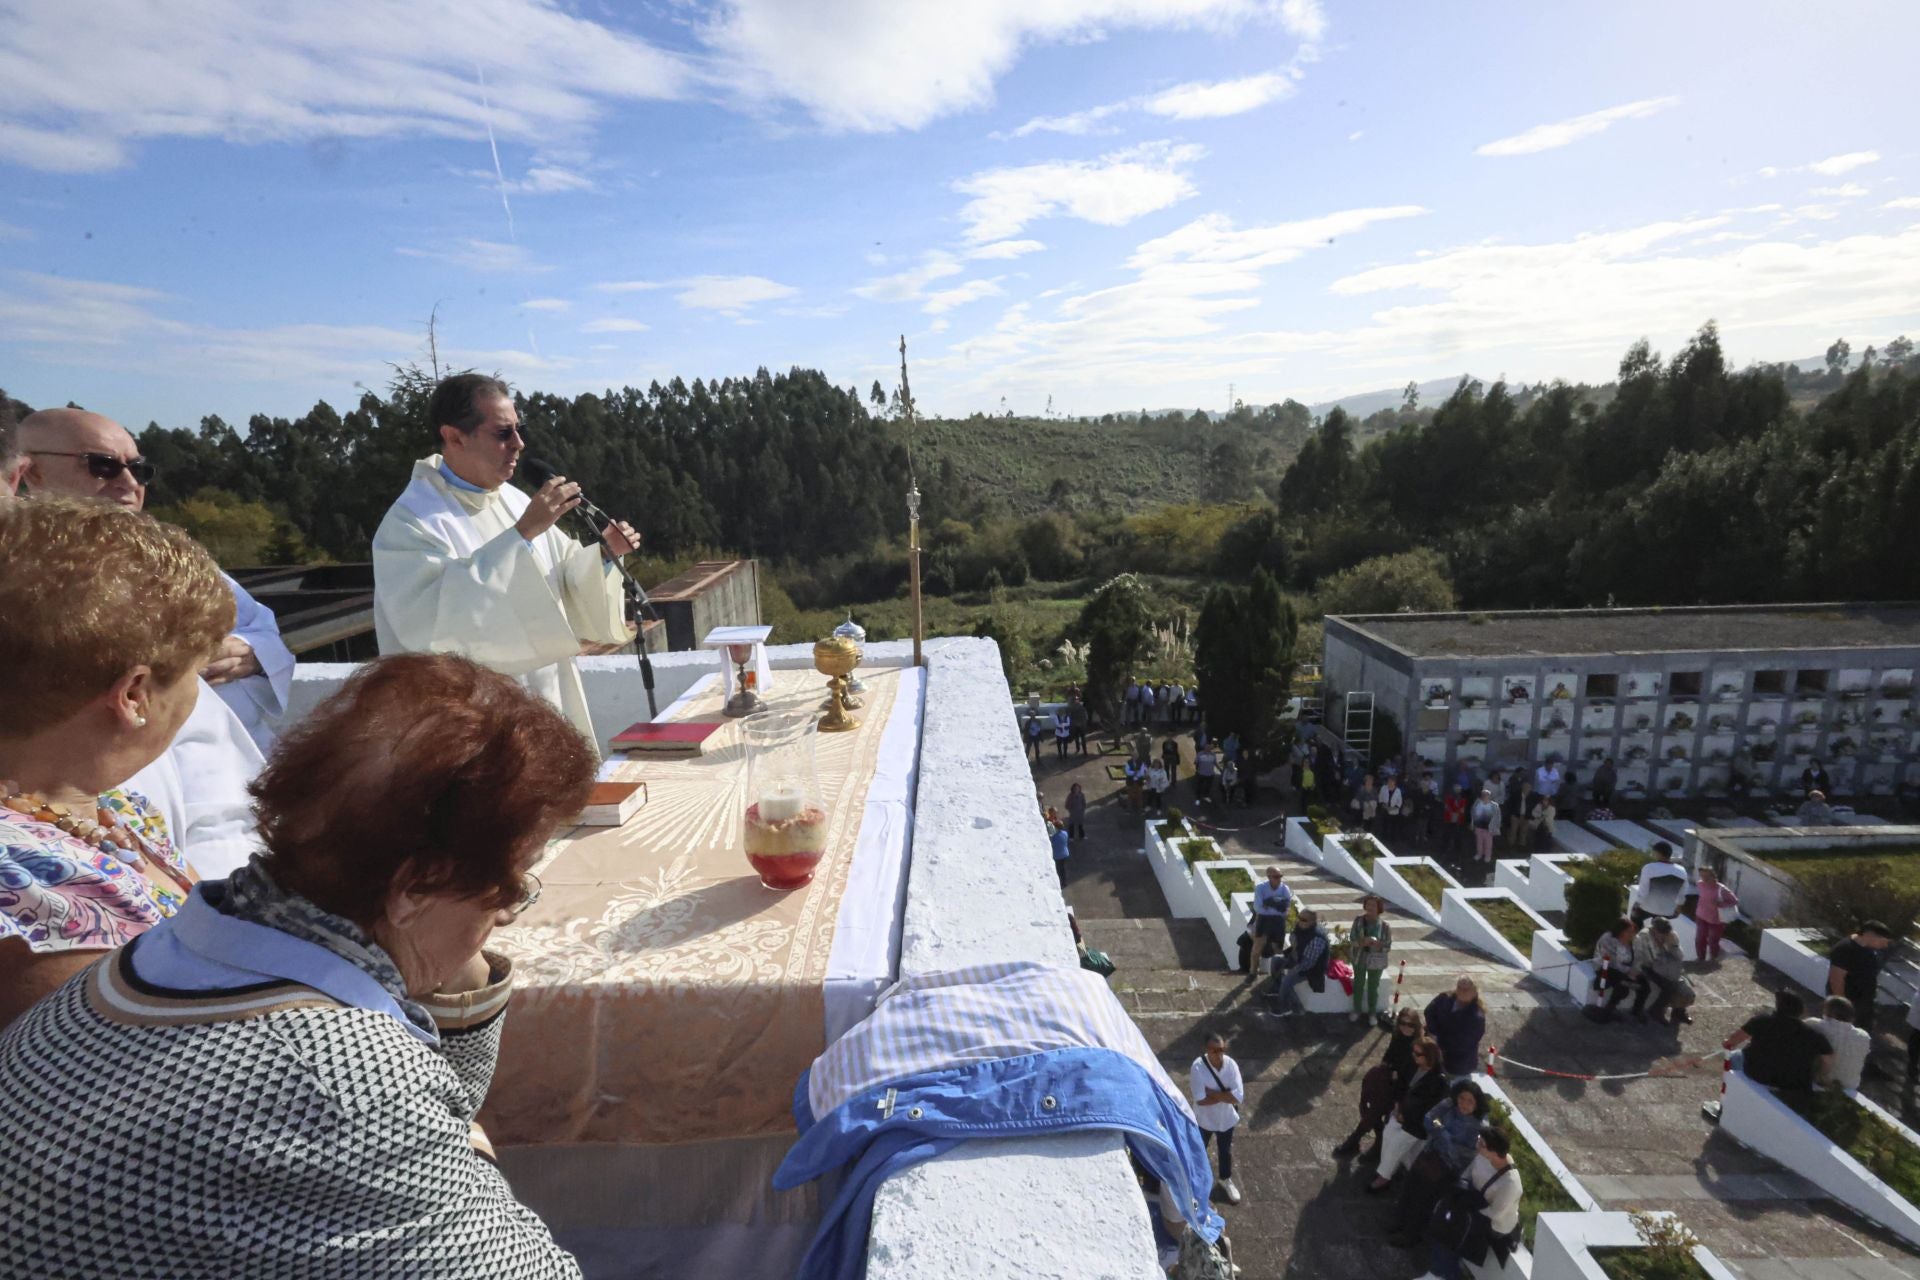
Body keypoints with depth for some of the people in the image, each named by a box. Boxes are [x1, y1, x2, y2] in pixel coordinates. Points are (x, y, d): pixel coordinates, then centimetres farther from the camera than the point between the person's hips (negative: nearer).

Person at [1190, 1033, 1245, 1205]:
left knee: (1226, 1151, 25)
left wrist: (1212, 1092, -29)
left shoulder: (1231, 1065, -22)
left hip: (1226, 1119, 2)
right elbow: (1201, 1100, -31)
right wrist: (1225, 1094, -26)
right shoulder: (1197, 1067, -30)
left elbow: (1238, 1098, -26)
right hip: (1204, 1119, -2)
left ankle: (1226, 1180, 52)